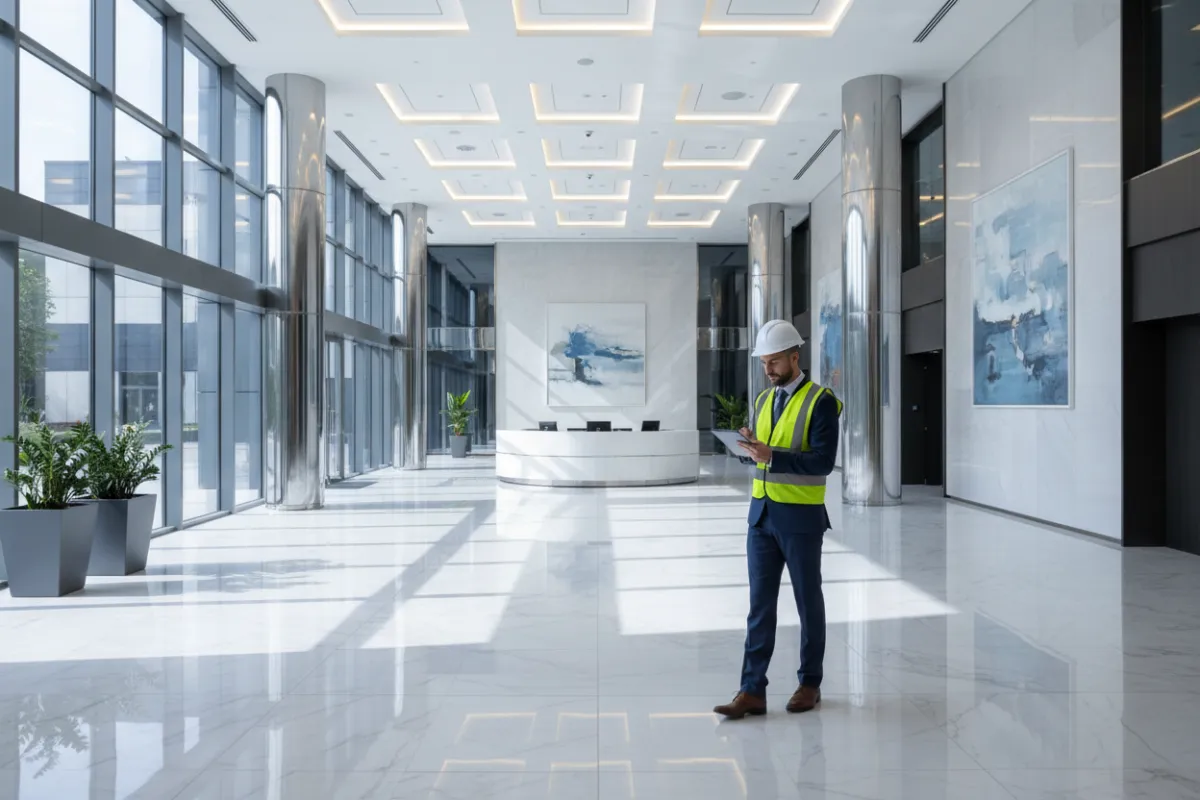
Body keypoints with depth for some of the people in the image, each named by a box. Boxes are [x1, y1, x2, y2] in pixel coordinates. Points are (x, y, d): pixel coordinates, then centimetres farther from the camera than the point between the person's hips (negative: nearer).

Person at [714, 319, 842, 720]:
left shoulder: (821, 401, -10)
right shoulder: (762, 401, 11)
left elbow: (823, 462, -19)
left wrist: (772, 456, -27)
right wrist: (754, 448, -6)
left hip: (801, 517, -6)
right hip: (762, 514, 6)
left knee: (808, 603, 9)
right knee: (760, 604, 4)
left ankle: (809, 683, 24)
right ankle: (753, 691, 7)